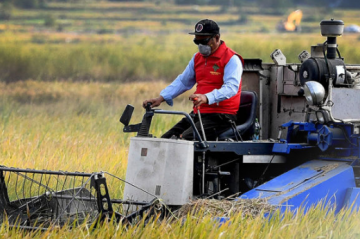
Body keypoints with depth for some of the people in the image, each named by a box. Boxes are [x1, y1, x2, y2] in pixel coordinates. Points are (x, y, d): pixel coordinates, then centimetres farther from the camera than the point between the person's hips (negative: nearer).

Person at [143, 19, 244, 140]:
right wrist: (161, 98, 8)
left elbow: (231, 87, -23)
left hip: (221, 116, -8)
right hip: (198, 113, 8)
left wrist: (207, 98, -40)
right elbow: (182, 81, 23)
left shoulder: (231, 59, -9)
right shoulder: (197, 58, 17)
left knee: (185, 139, -30)